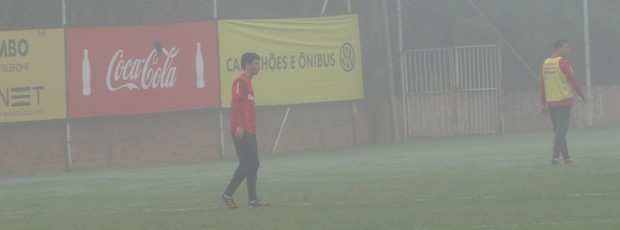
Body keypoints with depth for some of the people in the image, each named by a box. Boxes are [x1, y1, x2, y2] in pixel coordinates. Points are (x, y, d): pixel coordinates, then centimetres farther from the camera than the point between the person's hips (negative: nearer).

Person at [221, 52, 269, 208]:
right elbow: (235, 103, -18)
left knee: (253, 164, 7)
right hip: (242, 131, -10)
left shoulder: (248, 83, 19)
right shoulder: (240, 81, -9)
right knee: (247, 163, -11)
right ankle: (227, 195, -7)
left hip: (250, 131, 10)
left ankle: (253, 199, 8)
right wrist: (239, 126, -24)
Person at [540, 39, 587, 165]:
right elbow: (573, 82, -11)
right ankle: (555, 157, -13)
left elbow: (542, 85, 10)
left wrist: (544, 104, 15)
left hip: (550, 102, 7)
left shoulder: (545, 63, 9)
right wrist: (583, 96, 0)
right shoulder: (563, 62, -11)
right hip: (564, 101, -7)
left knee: (559, 131, 12)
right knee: (561, 130, -5)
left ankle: (566, 157, 16)